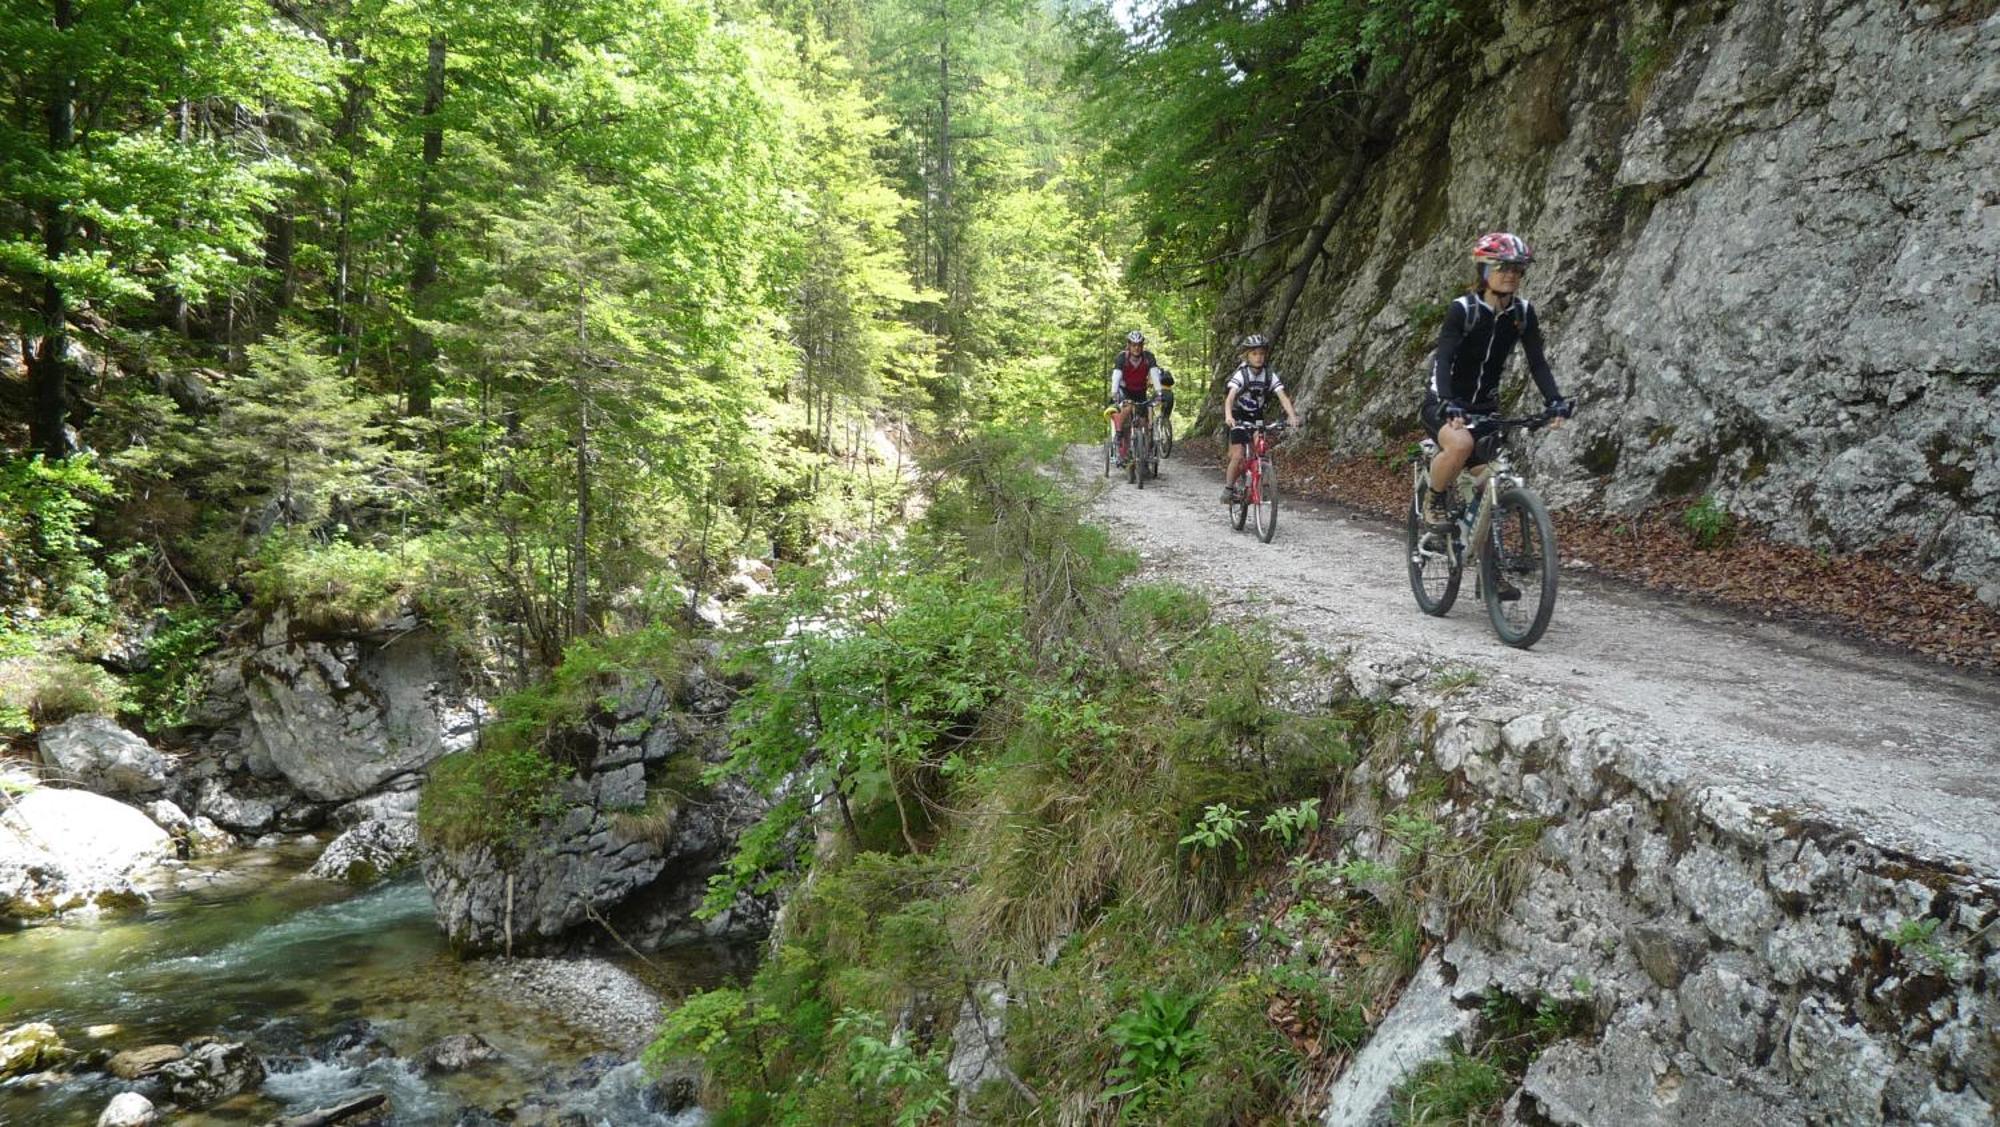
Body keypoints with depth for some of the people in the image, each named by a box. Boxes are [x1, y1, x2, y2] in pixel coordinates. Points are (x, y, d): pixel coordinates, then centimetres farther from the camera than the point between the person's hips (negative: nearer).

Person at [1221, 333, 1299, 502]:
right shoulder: (1241, 374, -21)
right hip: (1238, 417, -4)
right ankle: (1228, 488, 2)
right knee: (1238, 456, -17)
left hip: (1256, 418, 4)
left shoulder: (1270, 375, -11)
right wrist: (1228, 416, -53)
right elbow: (1230, 397, -34)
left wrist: (1292, 416, -38)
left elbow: (1283, 397, -21)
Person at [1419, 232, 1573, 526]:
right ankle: (1434, 502, -10)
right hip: (1444, 406, -5)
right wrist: (1448, 404, -45)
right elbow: (1443, 360, -29)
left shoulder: (1523, 312, -4)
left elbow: (1537, 362, -5)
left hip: (1486, 408, 5)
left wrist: (1555, 400, -23)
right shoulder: (1462, 309, -18)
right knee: (1460, 444, -36)